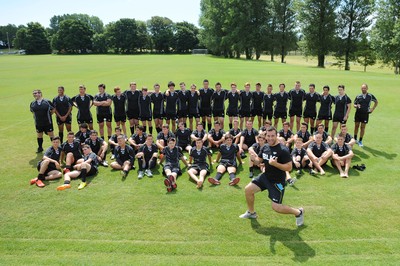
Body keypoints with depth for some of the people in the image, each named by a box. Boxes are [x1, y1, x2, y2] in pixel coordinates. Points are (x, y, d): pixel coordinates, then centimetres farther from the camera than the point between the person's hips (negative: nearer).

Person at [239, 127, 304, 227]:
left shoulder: (283, 150, -21)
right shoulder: (265, 147, 0)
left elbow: (289, 167, -21)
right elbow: (258, 161, 10)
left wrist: (275, 163, -34)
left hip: (277, 181, -7)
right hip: (265, 177, 7)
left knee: (276, 207, -7)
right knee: (248, 189, 3)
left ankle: (298, 212, 20)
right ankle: (251, 212, 27)